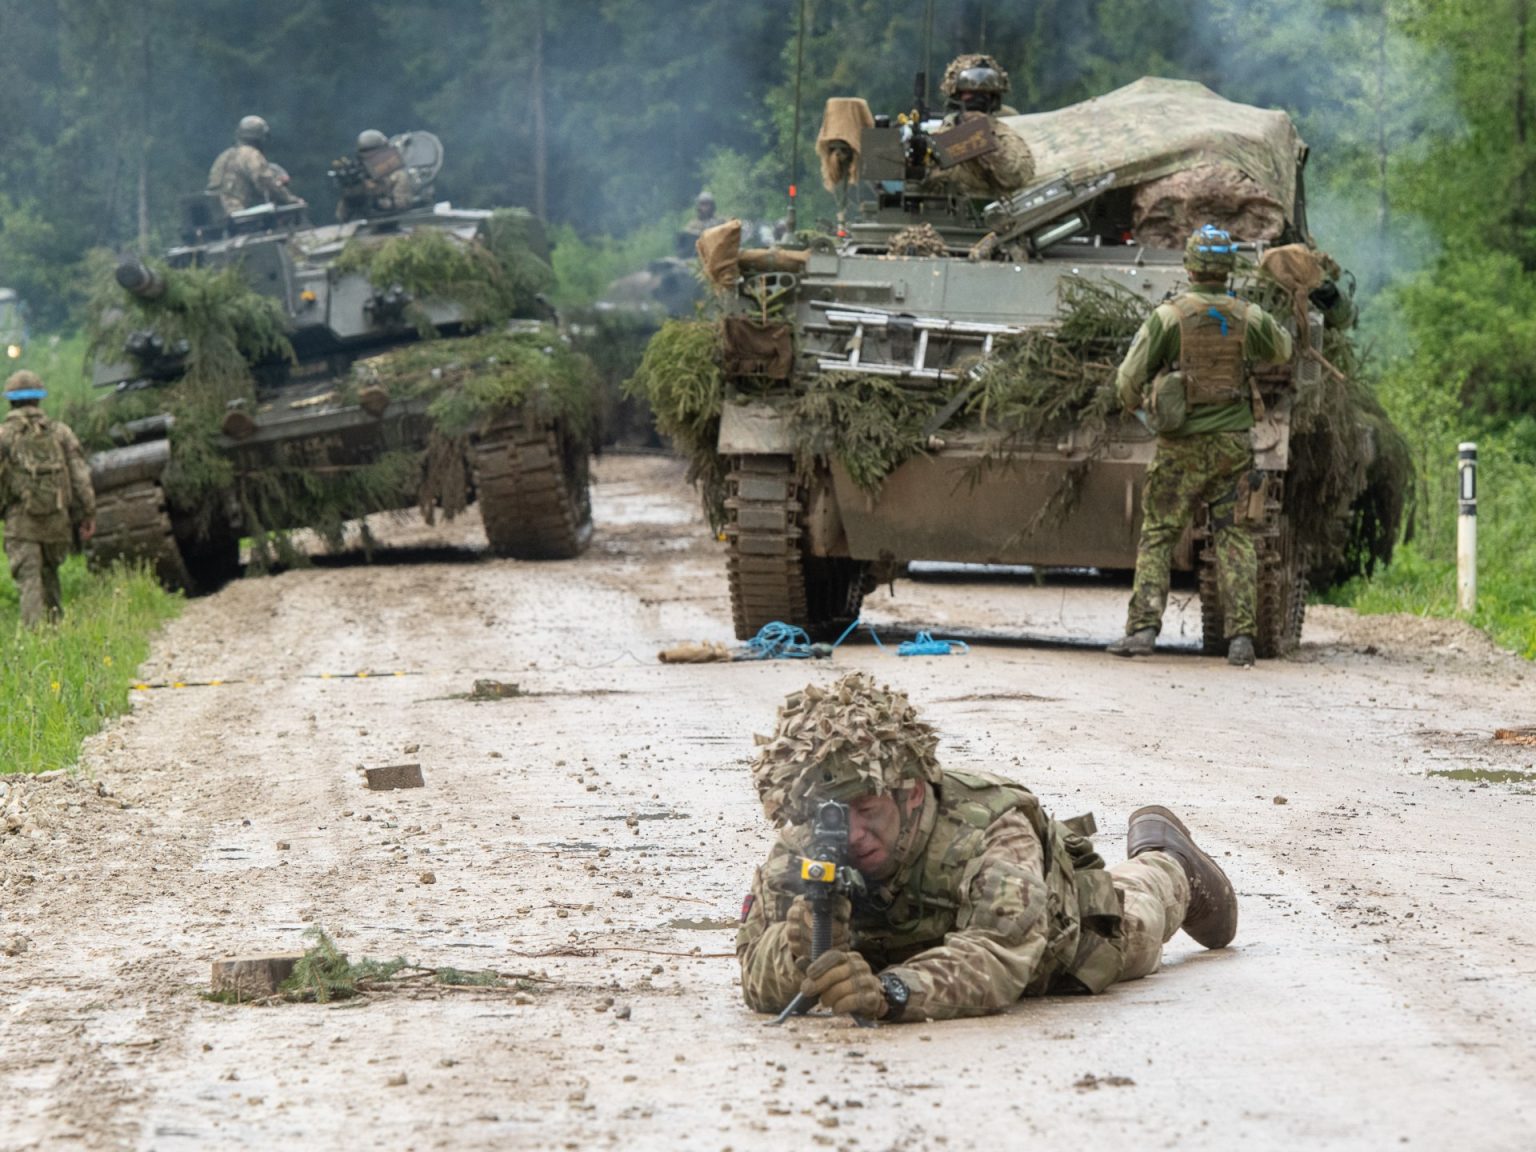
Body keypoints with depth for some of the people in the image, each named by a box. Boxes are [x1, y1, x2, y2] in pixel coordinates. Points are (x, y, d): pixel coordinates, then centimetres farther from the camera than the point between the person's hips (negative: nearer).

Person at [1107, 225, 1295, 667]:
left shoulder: (1168, 316, -9)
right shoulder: (1248, 317, 0)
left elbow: (1129, 379, -3)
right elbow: (1282, 350, 21)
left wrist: (1133, 405, 18)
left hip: (1182, 447, -2)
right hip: (1233, 442, 2)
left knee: (1157, 535, 5)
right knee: (1234, 537, 6)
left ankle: (1143, 627, -4)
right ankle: (1241, 636, -2)